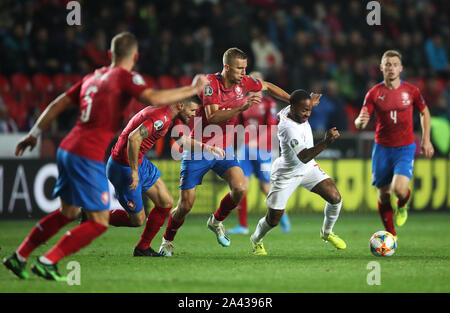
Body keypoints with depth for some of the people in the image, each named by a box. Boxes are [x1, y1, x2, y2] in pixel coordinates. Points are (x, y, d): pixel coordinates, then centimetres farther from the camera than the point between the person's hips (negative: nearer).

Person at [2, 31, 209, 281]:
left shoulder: (93, 77, 16)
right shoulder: (125, 77, -6)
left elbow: (58, 105, 20)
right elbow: (153, 99, -22)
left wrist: (34, 134, 28)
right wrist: (192, 90, -12)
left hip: (67, 149, 9)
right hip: (88, 156, -9)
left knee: (68, 212, 24)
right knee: (98, 222, -2)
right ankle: (46, 263, -7)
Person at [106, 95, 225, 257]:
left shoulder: (172, 117, 6)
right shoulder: (161, 117, -27)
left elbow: (183, 140, 20)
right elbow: (133, 138, -36)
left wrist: (208, 148, 7)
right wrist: (134, 171, -31)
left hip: (140, 162, 10)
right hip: (123, 168, -10)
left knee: (166, 202, 9)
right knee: (137, 220, 0)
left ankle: (142, 248, 20)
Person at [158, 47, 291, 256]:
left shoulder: (243, 82, -3)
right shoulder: (210, 83, -20)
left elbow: (268, 87, 18)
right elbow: (212, 117, -32)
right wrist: (242, 108, -40)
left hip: (224, 150, 5)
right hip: (199, 150, -5)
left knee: (240, 189, -19)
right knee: (186, 204, -5)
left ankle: (216, 221, 11)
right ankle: (167, 241, 22)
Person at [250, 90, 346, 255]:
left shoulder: (288, 110, -13)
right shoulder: (288, 128, -38)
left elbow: (280, 114, 15)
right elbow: (303, 157, -48)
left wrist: (310, 102, 9)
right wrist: (326, 142, -60)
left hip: (308, 168, 7)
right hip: (286, 176, -7)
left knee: (335, 198, -8)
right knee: (274, 219, 2)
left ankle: (327, 232, 19)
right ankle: (256, 240, 35)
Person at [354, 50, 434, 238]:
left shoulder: (411, 91, -3)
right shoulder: (374, 93, -4)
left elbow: (424, 112, 15)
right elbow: (360, 123, -6)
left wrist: (426, 140, 10)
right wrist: (360, 121, -31)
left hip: (405, 148, -1)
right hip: (382, 148, 1)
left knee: (399, 189, -22)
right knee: (383, 194, 4)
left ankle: (402, 206, 15)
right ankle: (391, 234, 25)